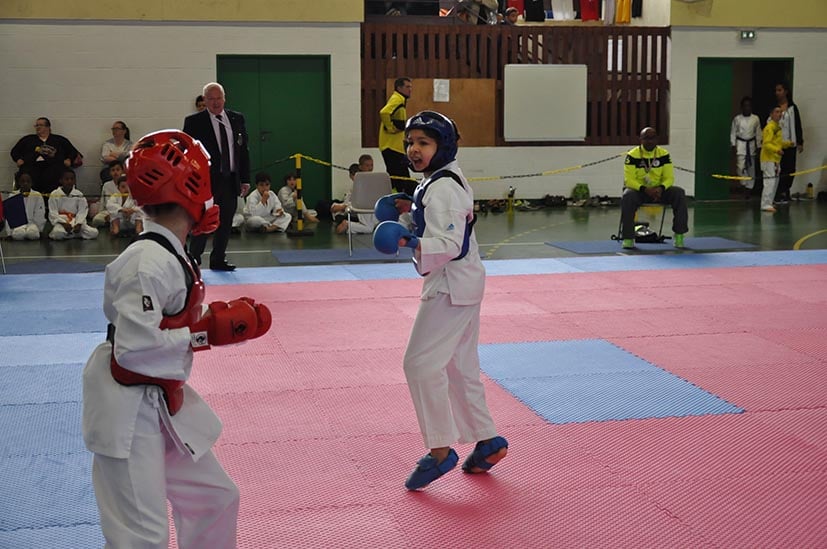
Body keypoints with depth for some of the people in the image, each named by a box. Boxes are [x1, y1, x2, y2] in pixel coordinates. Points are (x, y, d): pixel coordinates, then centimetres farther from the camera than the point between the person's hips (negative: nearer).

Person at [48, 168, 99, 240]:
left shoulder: (79, 195, 7)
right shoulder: (54, 195, 2)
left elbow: (82, 212, 1)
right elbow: (53, 213, -3)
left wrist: (78, 224, -17)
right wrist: (63, 223, -17)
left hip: (75, 222, 3)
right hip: (60, 222, -3)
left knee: (94, 233, -21)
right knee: (58, 234, -39)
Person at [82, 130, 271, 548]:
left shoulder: (170, 255, 5)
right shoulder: (149, 263, -24)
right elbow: (134, 347, -27)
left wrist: (220, 321, 2)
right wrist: (207, 332, -20)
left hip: (162, 400, 10)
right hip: (128, 410, -10)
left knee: (215, 498, 19)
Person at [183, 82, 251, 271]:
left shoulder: (237, 119, 10)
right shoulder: (194, 122, -3)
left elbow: (243, 150, 12)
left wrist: (245, 179, 7)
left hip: (231, 180, 4)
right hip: (206, 181, -4)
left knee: (225, 223, 9)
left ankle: (218, 260, 20)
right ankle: (193, 260, 7)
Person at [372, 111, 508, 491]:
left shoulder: (440, 189, -20)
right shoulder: (447, 182, 12)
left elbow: (449, 244, -27)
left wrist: (411, 241, -38)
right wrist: (413, 211, 16)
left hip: (451, 285, -11)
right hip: (462, 281, 11)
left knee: (421, 362, -9)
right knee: (459, 365, 16)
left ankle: (440, 450, -3)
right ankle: (486, 440, 24)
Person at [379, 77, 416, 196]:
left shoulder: (400, 100, 20)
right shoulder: (397, 99, -13)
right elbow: (384, 113, -30)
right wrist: (392, 127, -22)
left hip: (397, 147, 11)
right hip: (392, 146, -11)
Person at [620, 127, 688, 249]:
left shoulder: (664, 154, -2)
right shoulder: (632, 155, -10)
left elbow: (669, 178, -3)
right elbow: (628, 180, -14)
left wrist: (661, 188, -26)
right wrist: (645, 189, -31)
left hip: (659, 190, 3)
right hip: (638, 191, -3)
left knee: (679, 193, -22)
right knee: (627, 196, -36)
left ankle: (679, 235, -15)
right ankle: (628, 238, -27)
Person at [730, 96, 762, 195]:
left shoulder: (755, 119, 2)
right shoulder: (737, 119, -1)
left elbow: (758, 133, 7)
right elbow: (733, 133, 2)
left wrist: (758, 146, 5)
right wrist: (733, 145, -4)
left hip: (751, 145, 2)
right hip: (740, 145, -2)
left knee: (751, 168, 6)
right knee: (741, 166, -15)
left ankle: (749, 187, 16)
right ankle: (744, 184, -1)